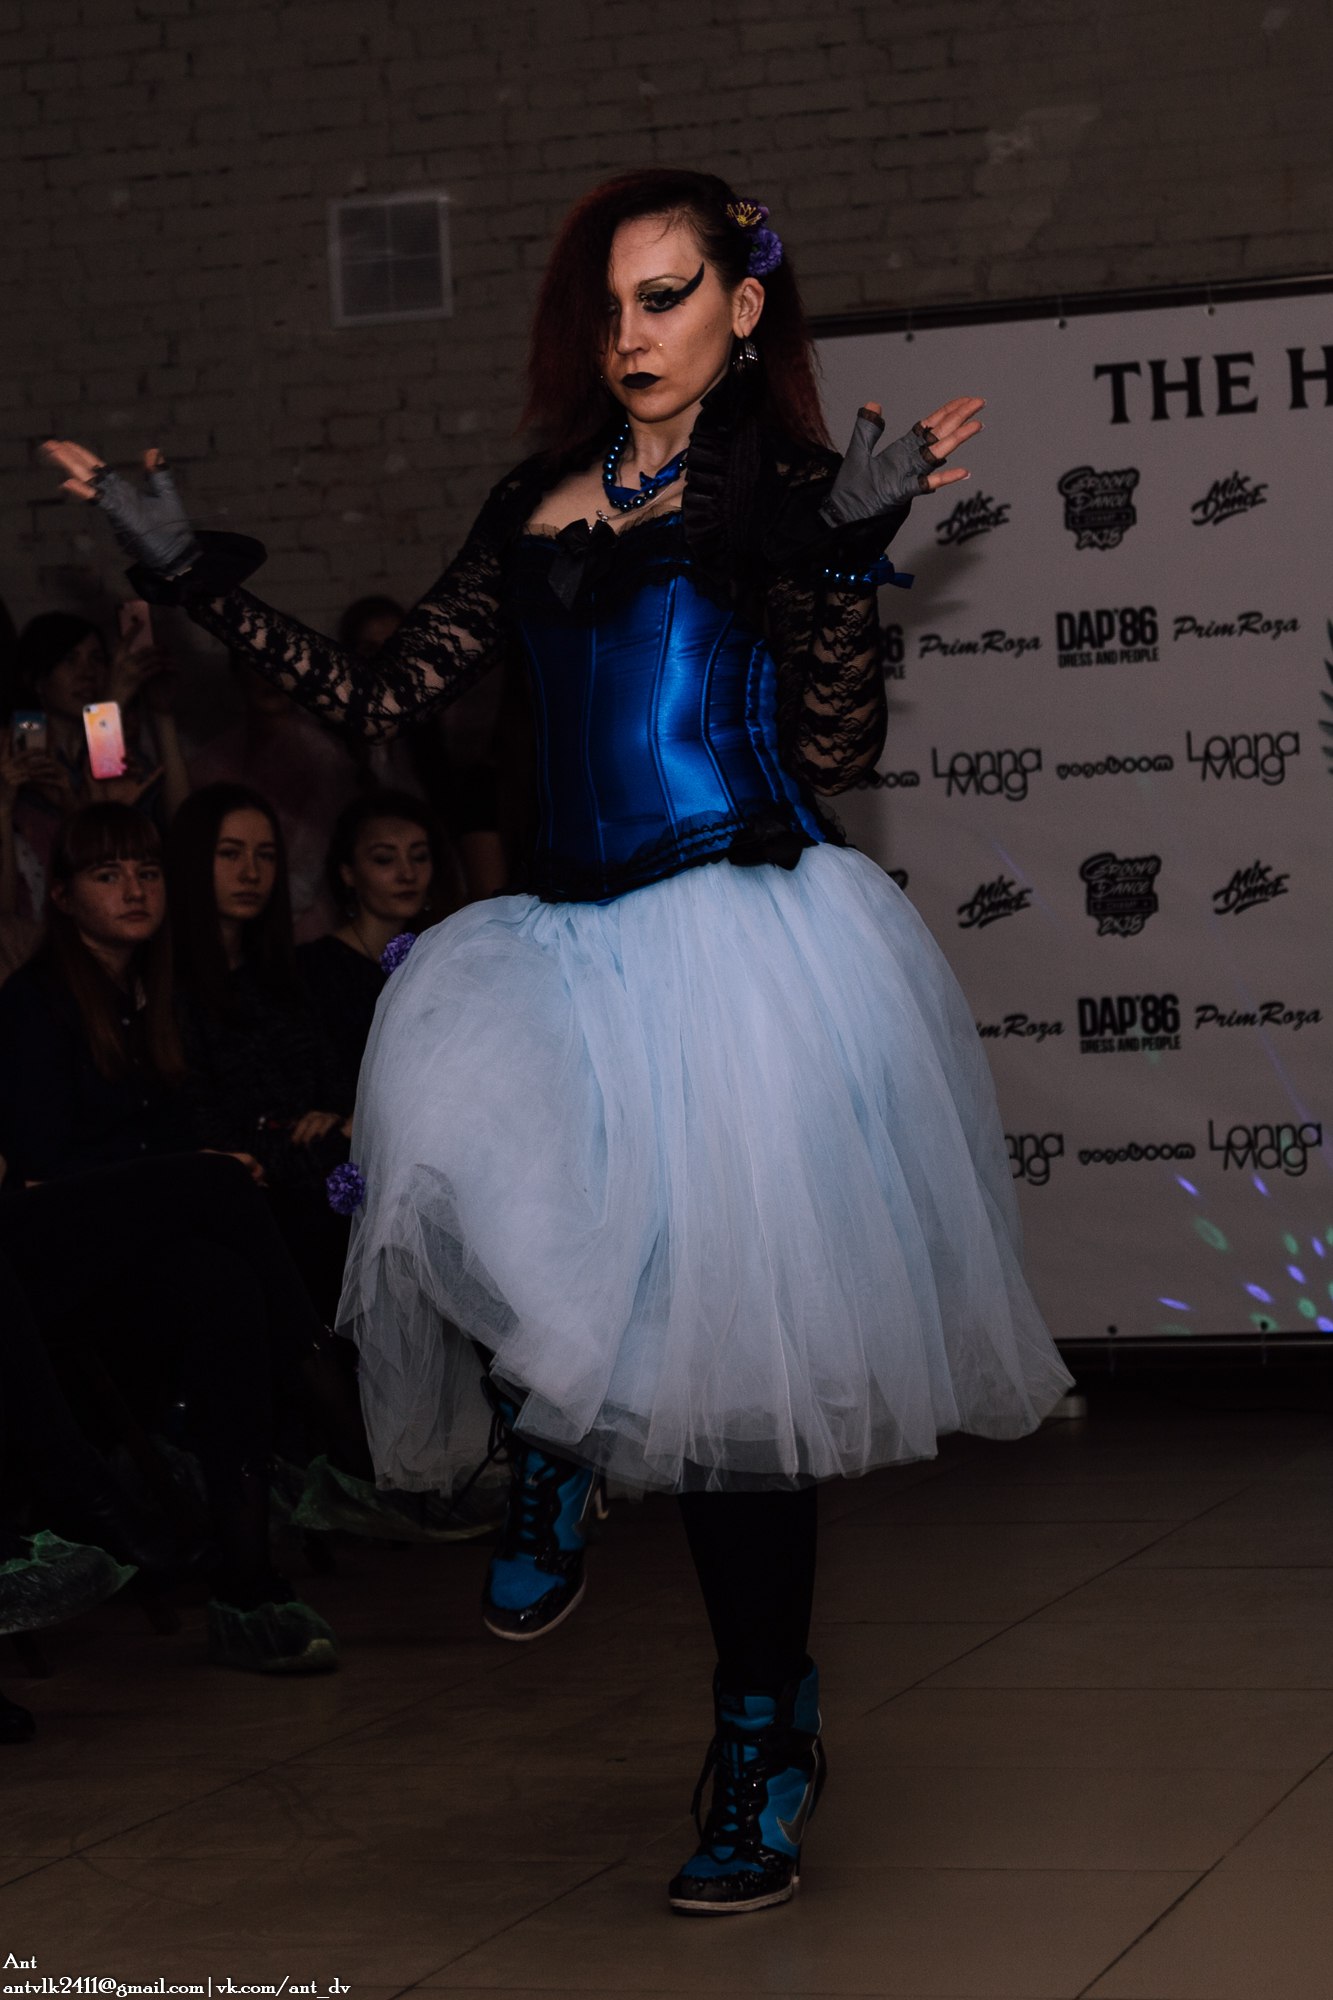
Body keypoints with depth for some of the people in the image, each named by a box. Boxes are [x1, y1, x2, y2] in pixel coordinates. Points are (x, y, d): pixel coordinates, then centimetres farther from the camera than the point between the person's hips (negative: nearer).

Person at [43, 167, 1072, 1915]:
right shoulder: (536, 510, 16)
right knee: (451, 1151, -27)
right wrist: (189, 565, 13)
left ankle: (767, 1736, 14)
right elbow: (381, 699, 15)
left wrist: (847, 553, -22)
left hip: (748, 936, -4)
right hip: (576, 949, 4)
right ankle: (550, 1445, 4)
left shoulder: (786, 489, 2)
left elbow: (838, 755, -9)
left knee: (729, 1338, -2)